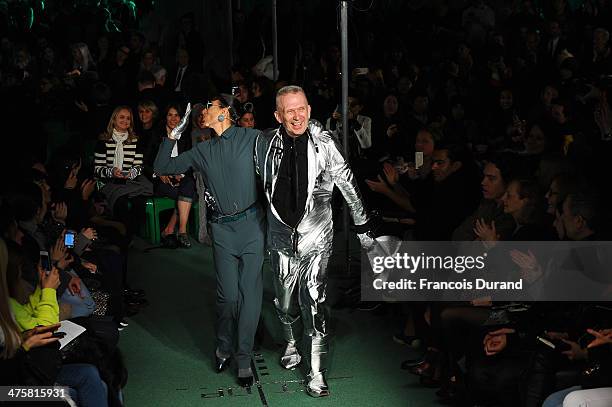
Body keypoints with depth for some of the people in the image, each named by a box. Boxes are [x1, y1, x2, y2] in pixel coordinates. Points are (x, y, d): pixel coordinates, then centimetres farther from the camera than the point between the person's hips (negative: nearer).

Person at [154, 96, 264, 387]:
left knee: (250, 292, -1)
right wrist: (174, 134, 7)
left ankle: (243, 359, 8)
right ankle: (223, 346, 23)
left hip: (251, 224, -2)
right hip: (222, 229, 2)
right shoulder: (202, 152, 12)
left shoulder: (251, 138, 2)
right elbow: (161, 168, 15)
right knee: (228, 294, -1)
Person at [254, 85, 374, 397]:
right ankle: (291, 343, 44)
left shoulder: (323, 143, -12)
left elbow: (347, 184, -1)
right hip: (281, 235, 3)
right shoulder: (266, 144, -5)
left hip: (315, 236, -3)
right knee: (284, 301, 15)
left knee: (314, 302, -8)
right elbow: (256, 182, 16)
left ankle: (317, 372, 1)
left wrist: (362, 224, 7)